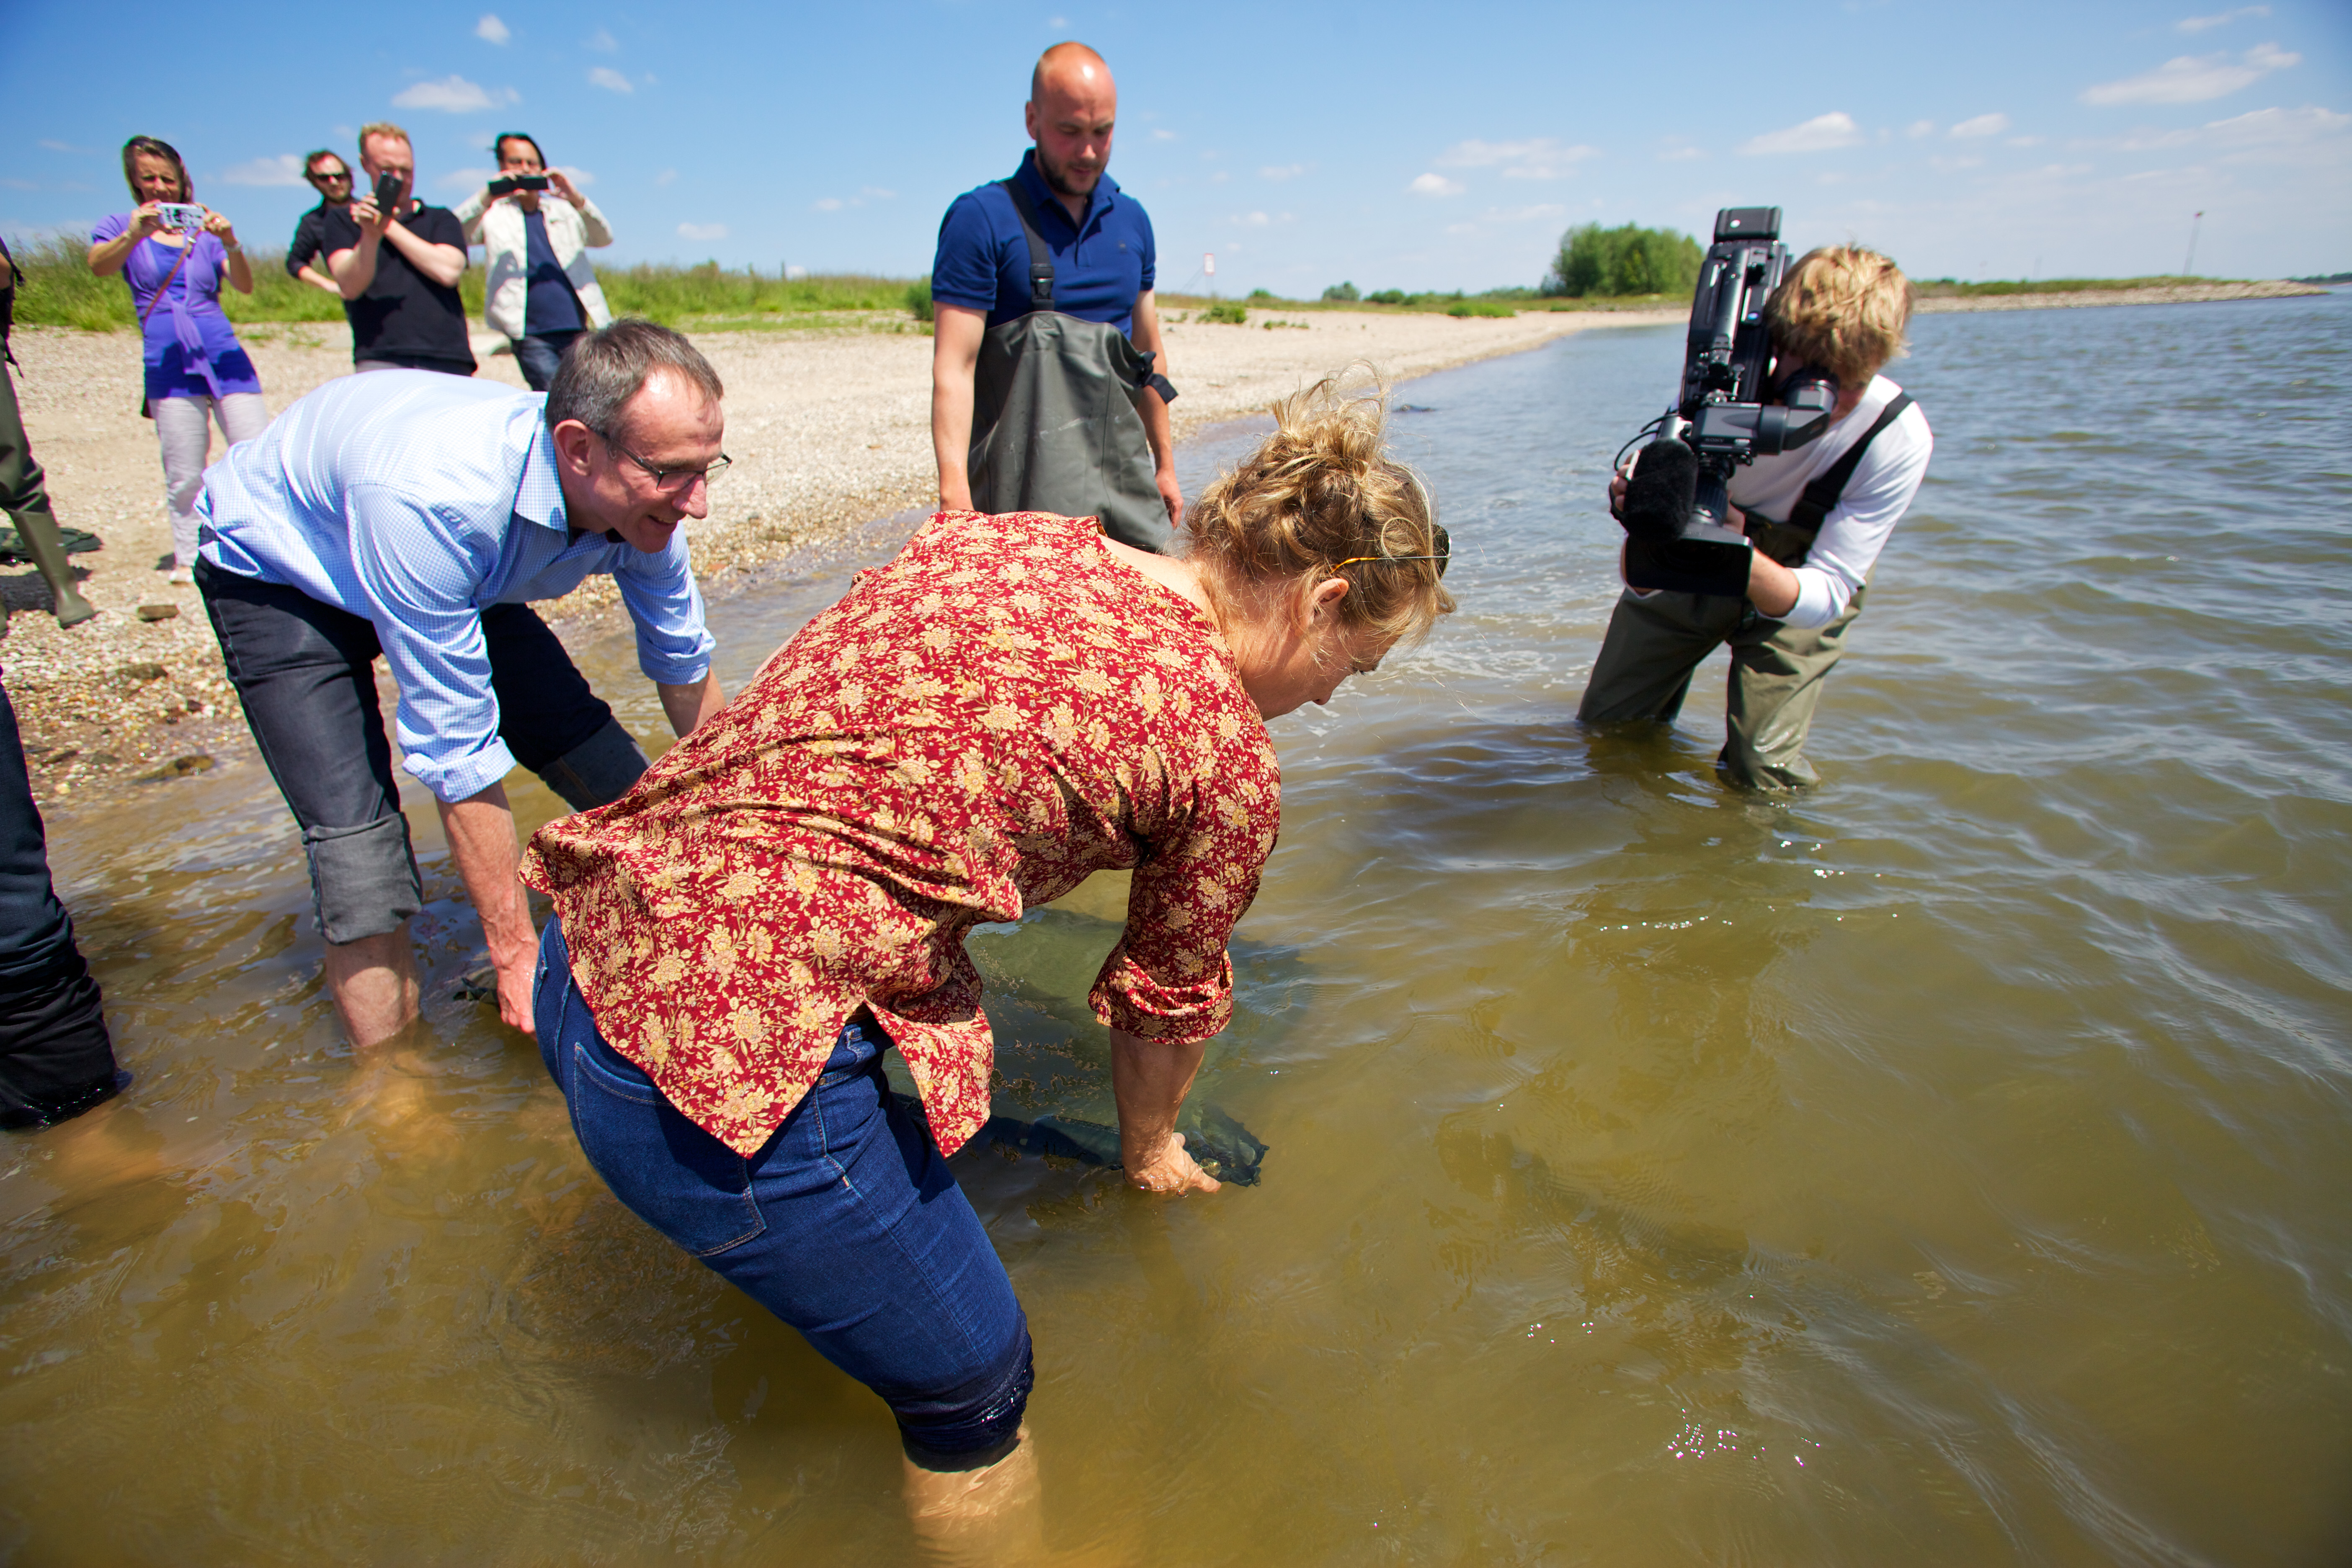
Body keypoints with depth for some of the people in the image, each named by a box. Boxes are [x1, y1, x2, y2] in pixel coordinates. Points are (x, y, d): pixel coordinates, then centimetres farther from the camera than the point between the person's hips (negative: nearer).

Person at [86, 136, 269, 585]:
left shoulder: (204, 227, 15)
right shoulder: (122, 228, 12)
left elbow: (245, 287, -1)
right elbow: (99, 266, -9)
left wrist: (232, 244, -20)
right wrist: (133, 235, -28)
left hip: (223, 355, 1)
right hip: (168, 363, -1)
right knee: (184, 477, 0)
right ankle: (188, 558, 11)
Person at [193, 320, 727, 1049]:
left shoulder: (642, 496, -24)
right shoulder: (434, 499, -43)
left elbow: (685, 671, -6)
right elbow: (457, 749, -37)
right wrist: (515, 949, -31)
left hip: (465, 572, 5)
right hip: (279, 572, -5)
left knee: (610, 775, -4)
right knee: (360, 852, -18)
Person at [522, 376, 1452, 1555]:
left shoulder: (993, 537, 9)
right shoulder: (1230, 758, -9)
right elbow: (1167, 1002, 8)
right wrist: (1150, 1149, 28)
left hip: (588, 946, 8)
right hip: (727, 1046, -8)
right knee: (975, 1377, 17)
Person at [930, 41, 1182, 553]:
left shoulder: (1131, 219, 14)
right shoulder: (981, 219, -3)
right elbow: (953, 367, -11)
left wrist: (1165, 464, 21)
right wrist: (955, 493, -21)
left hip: (1126, 485, 5)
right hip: (1026, 497, -5)